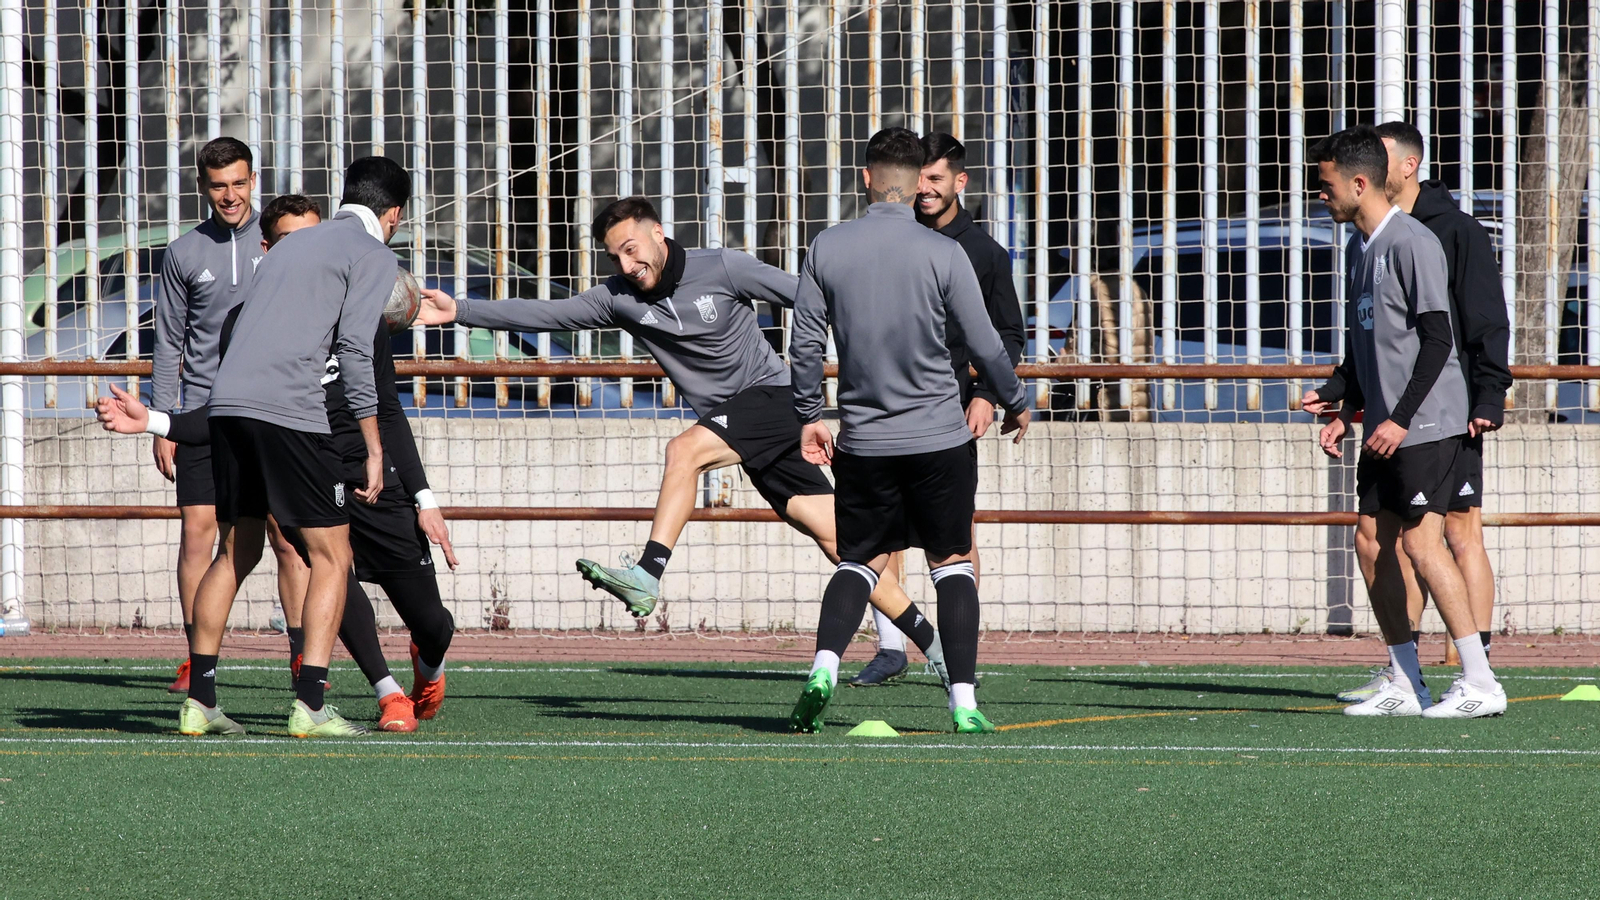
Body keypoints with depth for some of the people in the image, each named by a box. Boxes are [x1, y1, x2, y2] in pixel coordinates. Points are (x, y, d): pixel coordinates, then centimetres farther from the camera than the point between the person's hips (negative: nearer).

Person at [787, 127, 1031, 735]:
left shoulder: (827, 249, -2)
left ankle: (823, 665, -10)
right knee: (952, 563, 9)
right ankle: (963, 700, 2)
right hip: (939, 435, -2)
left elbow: (804, 343, 2)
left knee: (861, 560, 13)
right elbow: (984, 343, -3)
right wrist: (1015, 404, 14)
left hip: (863, 440, 2)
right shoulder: (942, 253, -8)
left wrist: (809, 417, 15)